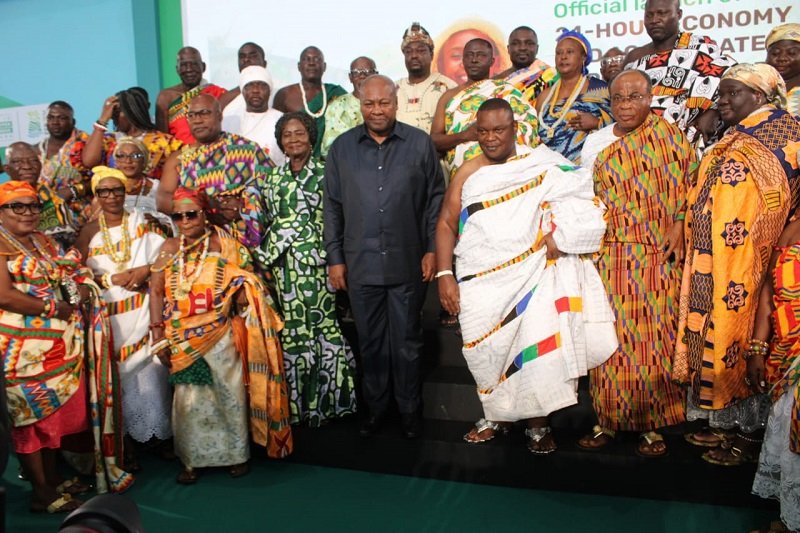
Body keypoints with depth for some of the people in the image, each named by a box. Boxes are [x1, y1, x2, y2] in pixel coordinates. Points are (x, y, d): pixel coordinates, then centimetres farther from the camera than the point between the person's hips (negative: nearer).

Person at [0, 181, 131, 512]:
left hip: (61, 345, 8)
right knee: (31, 415, 3)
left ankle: (52, 476, 29)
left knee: (59, 411, 14)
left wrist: (82, 290, -5)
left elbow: (75, 277, 17)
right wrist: (55, 308, -15)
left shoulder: (42, 241, 15)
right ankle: (42, 493, 13)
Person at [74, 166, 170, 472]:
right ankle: (123, 439, 10)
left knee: (149, 370, -2)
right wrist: (113, 279, -12)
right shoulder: (89, 232, 6)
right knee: (117, 375, -1)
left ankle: (159, 430, 13)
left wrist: (146, 270, -13)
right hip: (108, 314, 0)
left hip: (144, 310, 0)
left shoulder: (142, 223, 7)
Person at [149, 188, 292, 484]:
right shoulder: (170, 248, 4)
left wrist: (241, 296, -21)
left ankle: (237, 454, 25)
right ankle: (191, 460, 23)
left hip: (221, 335, -1)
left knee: (229, 394, 8)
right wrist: (158, 334, -4)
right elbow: (156, 291, 2)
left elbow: (248, 287, 1)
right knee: (189, 400, 7)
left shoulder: (225, 244, -1)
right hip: (183, 340, 2)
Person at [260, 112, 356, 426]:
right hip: (284, 264, 4)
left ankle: (325, 398, 11)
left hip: (315, 262, -4)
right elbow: (268, 219, 15)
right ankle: (298, 401, 18)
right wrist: (269, 258, 10)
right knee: (292, 327, 6)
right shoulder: (274, 176, 14)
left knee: (322, 323, -2)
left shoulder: (324, 173, 1)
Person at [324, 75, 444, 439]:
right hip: (361, 264, 2)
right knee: (370, 340, 13)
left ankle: (409, 408, 29)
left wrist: (432, 249, -1)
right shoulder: (342, 147, 4)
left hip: (407, 262, -1)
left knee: (407, 340, 11)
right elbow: (332, 207, 6)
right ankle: (375, 405, 31)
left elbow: (435, 198, 3)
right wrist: (335, 258, 3)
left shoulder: (420, 143, 0)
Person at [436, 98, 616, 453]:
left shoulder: (541, 165, 1)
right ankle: (497, 416, 28)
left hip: (531, 276, -2)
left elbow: (583, 199, -3)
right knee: (488, 352, 7)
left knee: (537, 349, -6)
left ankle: (538, 423, 13)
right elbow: (446, 224, 4)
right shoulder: (467, 174, 6)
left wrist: (558, 235, -16)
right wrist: (444, 275, -6)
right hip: (482, 283, 2)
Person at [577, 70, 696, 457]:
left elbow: (690, 183, 3)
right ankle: (609, 419, 14)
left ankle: (653, 424, 14)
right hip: (611, 256, 2)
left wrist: (678, 225, -10)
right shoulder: (596, 142, 10)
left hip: (657, 258, -2)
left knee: (654, 338, 1)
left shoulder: (669, 136, 3)